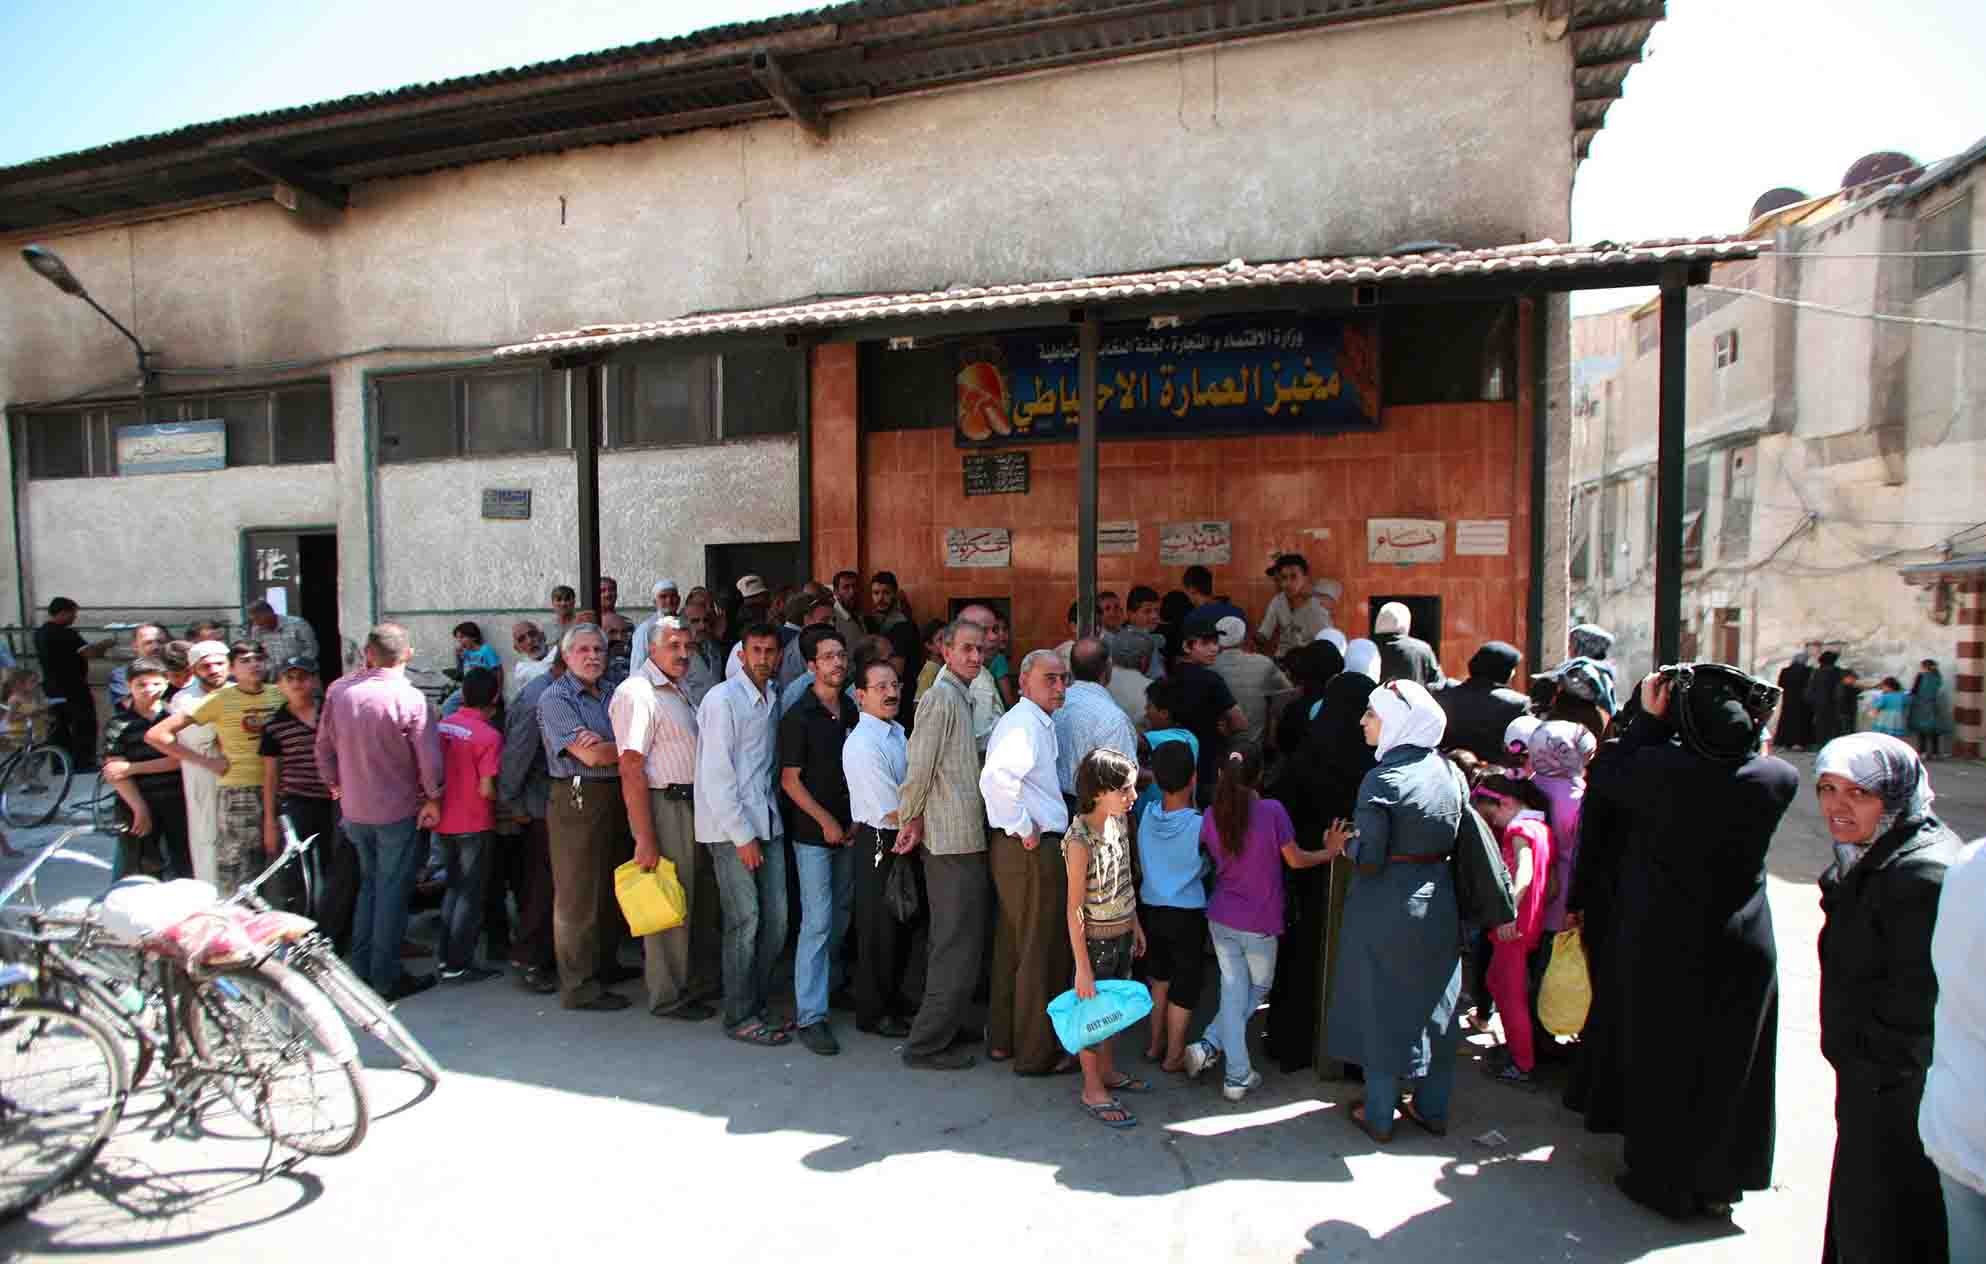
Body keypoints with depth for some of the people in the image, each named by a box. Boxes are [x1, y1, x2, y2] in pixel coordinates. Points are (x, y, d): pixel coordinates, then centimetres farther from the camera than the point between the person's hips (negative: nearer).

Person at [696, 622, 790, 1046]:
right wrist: (742, 835, -14)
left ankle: (759, 1003, 23)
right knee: (745, 921, -4)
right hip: (731, 826, -7)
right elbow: (716, 776, -14)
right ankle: (740, 1017, 9)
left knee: (776, 919, 8)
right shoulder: (723, 698, -11)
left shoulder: (773, 698, 11)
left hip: (767, 821, 7)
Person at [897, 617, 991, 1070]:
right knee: (959, 946, -3)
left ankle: (944, 1026, 32)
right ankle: (926, 1045, 6)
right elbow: (920, 766, -18)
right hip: (954, 839, -10)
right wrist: (912, 820, -7)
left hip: (962, 837, 10)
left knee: (950, 940, 19)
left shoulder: (960, 697, 16)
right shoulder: (941, 696, -15)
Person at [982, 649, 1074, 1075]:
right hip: (1033, 849, -10)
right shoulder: (1026, 724, -18)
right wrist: (1024, 829, -23)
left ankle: (1002, 1040, 32)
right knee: (1040, 954, 2)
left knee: (1012, 946, 19)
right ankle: (1036, 1053, 14)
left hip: (1015, 848, 10)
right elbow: (995, 778, -34)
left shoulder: (1037, 721, 15)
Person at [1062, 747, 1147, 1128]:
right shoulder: (1080, 841, -26)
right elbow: (1074, 909, -22)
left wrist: (1135, 924, 17)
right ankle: (1092, 1090, 24)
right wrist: (1082, 967, -19)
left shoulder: (1119, 822, -3)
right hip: (1096, 939, -7)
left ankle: (1107, 1071, 40)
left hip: (1123, 934, 7)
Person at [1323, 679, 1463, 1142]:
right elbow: (1457, 839, 4)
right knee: (1433, 1005, 18)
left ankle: (1379, 1116, 21)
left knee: (1382, 1008, 9)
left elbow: (1369, 860, -20)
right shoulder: (1449, 771, -2)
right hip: (1439, 902, 6)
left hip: (1387, 909, -5)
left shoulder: (1382, 780, -20)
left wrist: (1342, 845, -1)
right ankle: (1432, 1108, 32)